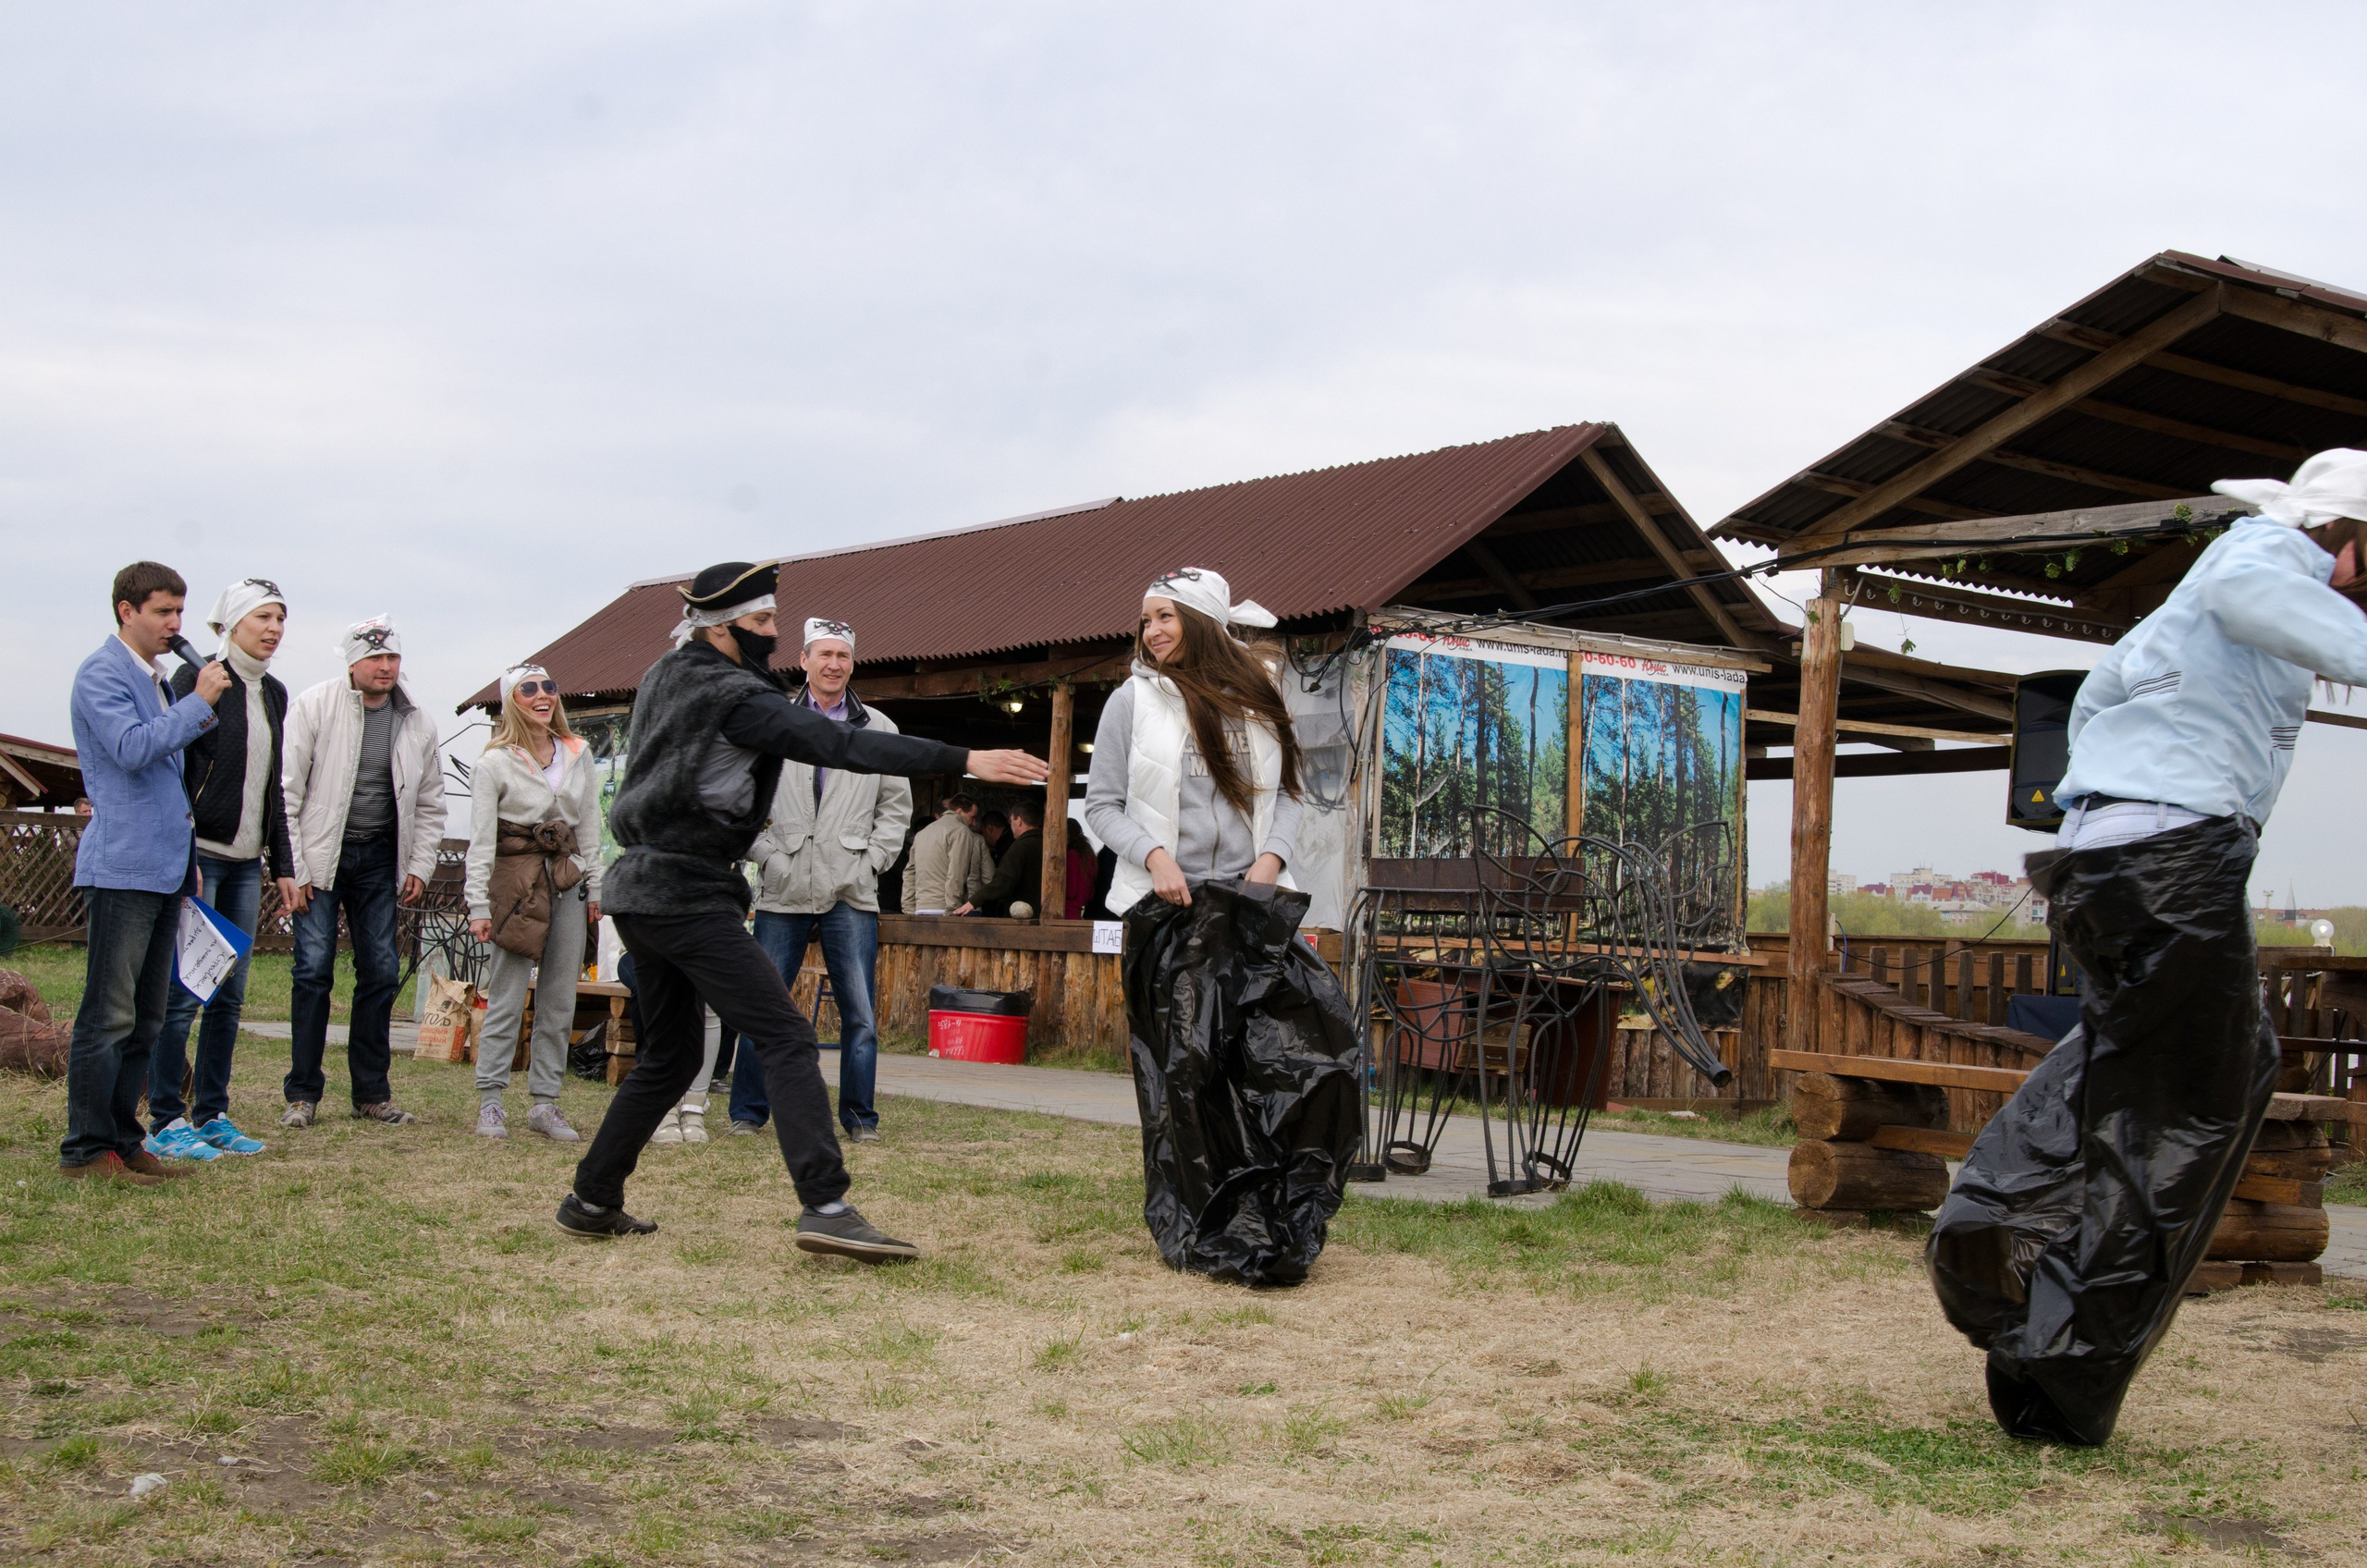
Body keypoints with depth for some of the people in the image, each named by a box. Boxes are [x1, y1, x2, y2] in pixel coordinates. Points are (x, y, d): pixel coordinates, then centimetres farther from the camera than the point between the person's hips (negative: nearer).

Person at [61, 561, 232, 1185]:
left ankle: (121, 1139, 16)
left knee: (146, 1016, 10)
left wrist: (188, 861, 22)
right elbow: (132, 747, -22)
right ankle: (86, 1149, -2)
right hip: (123, 868, -9)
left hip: (165, 868, 9)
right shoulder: (101, 674, -6)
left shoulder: (160, 679, 21)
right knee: (109, 1015, -7)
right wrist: (198, 702, -16)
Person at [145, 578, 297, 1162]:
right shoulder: (197, 678, -7)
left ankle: (212, 1115, 14)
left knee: (229, 997, 8)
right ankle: (165, 1122, -1)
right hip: (198, 853, -7)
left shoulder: (274, 693, 14)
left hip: (245, 862, 7)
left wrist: (283, 866, 16)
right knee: (183, 993, -7)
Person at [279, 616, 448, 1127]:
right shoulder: (314, 706, -7)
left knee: (381, 972, 4)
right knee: (314, 968, -6)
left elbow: (429, 803, 14)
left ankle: (372, 1093, 13)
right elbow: (287, 791, -8)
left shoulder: (417, 723, 5)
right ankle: (302, 1094, 2)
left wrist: (419, 867, 6)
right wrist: (293, 868, -12)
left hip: (379, 860, 4)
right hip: (320, 854, -4)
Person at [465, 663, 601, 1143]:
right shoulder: (495, 762, -3)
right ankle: (490, 1100, 3)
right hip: (515, 881, -4)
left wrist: (594, 889, 11)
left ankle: (544, 1102, 11)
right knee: (507, 996, -5)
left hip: (568, 882, 4)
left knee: (560, 1000, 5)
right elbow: (480, 839, -5)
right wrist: (478, 906, -11)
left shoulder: (578, 755, 10)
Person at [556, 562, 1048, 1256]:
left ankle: (591, 1201, 23)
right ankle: (825, 1206, -24)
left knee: (668, 1056, 19)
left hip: (639, 888, 9)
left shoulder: (663, 679, 13)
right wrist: (965, 760, -28)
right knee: (786, 1037, -13)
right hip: (689, 894, -9)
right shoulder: (735, 697, -13)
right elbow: (841, 744, -23)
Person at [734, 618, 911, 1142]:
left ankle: (860, 1117, 10)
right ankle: (748, 1113, 14)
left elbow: (896, 806, 11)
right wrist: (766, 854, -2)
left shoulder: (878, 729, 9)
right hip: (784, 891, 0)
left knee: (860, 1012, 0)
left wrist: (870, 860, 0)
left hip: (851, 893, 0)